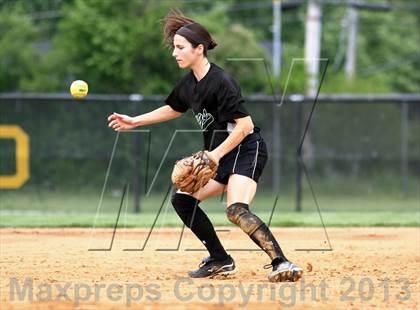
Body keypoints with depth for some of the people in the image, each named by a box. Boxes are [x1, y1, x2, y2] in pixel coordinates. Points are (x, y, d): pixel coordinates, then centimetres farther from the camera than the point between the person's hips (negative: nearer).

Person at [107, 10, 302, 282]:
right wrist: (134, 121, 23)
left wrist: (216, 154, -24)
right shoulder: (188, 83, 7)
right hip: (220, 156, 10)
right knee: (183, 199, 7)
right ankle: (221, 261, 14)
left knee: (236, 211, -29)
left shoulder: (221, 82, -20)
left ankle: (282, 264, -35)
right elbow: (173, 109, 28)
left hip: (246, 150, -10)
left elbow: (245, 125, -23)